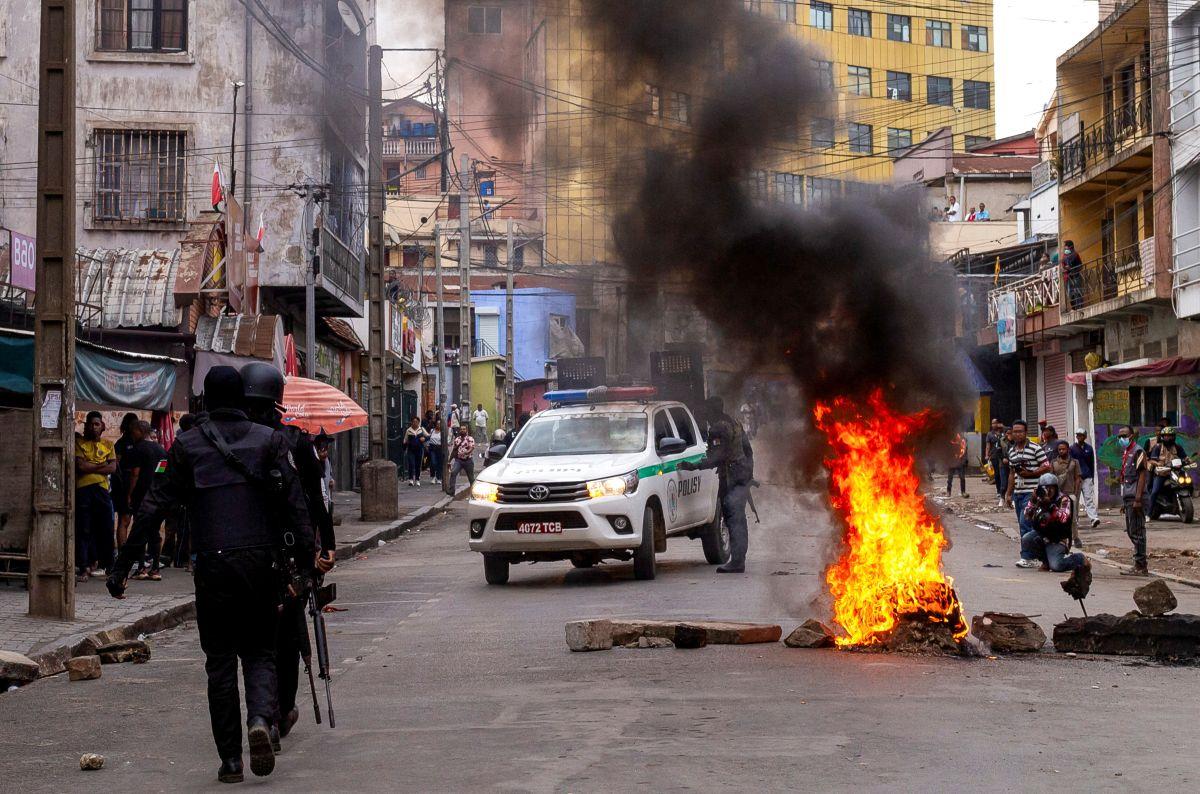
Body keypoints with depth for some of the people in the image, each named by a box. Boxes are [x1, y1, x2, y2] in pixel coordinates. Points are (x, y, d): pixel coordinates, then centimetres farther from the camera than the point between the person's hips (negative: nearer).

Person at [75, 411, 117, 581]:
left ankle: (98, 563, 14)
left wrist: (90, 467, -5)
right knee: (83, 530, -5)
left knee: (104, 528, 1)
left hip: (102, 489, 2)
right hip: (83, 489, -2)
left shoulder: (108, 446, 16)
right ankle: (83, 567, -5)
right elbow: (80, 466, -5)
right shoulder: (79, 443, 10)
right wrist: (101, 465, -3)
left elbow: (113, 467, 1)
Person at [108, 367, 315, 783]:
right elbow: (294, 503, -4)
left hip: (212, 565, 0)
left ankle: (230, 757, 7)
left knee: (220, 661, 9)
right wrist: (308, 560, -5)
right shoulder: (269, 440, 5)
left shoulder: (187, 445, 4)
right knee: (259, 651, 13)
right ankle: (261, 718, -15)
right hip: (261, 562, 0)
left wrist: (123, 563, 4)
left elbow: (154, 507, 1)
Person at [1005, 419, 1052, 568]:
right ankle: (1033, 557, 14)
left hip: (1032, 492, -7)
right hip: (1018, 493, 7)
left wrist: (1029, 473, -17)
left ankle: (1028, 557, -13)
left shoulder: (1035, 449, -7)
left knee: (1025, 523, -15)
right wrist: (1008, 494, 20)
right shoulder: (1011, 451, 14)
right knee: (1023, 526, 8)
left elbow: (1047, 467, -8)